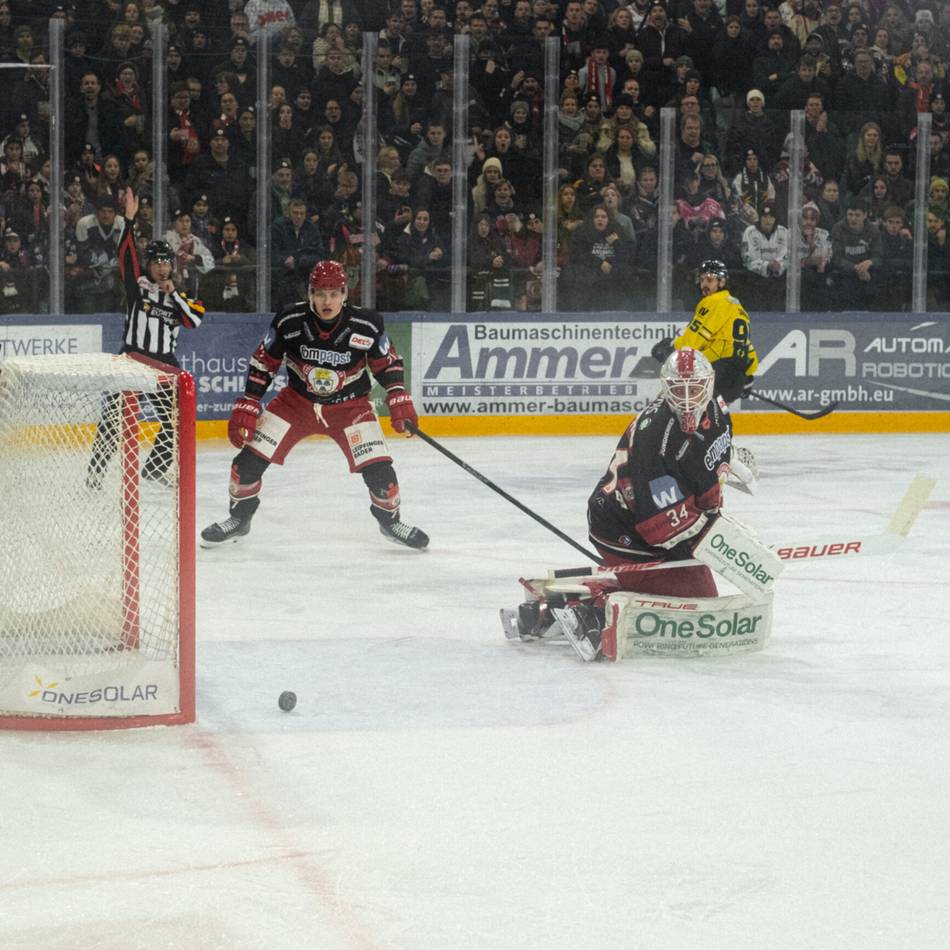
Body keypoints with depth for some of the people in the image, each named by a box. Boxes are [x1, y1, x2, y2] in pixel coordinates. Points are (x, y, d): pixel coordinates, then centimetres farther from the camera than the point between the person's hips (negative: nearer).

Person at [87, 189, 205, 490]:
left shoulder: (179, 296, 10)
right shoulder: (137, 284, 1)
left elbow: (194, 320, -5)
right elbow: (126, 254, -12)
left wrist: (174, 293, -10)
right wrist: (129, 220, -22)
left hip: (165, 363, 4)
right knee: (113, 417, -13)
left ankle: (155, 469, 22)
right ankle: (94, 474, -10)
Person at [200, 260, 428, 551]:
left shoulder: (367, 325, -19)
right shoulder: (289, 321, -19)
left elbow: (387, 362, -2)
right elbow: (263, 363, -7)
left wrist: (400, 401, -11)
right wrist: (246, 409, -9)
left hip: (350, 405, -1)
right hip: (297, 401, 1)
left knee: (378, 468, -13)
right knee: (250, 458, -8)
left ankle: (390, 520, 16)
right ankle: (238, 519, 17)